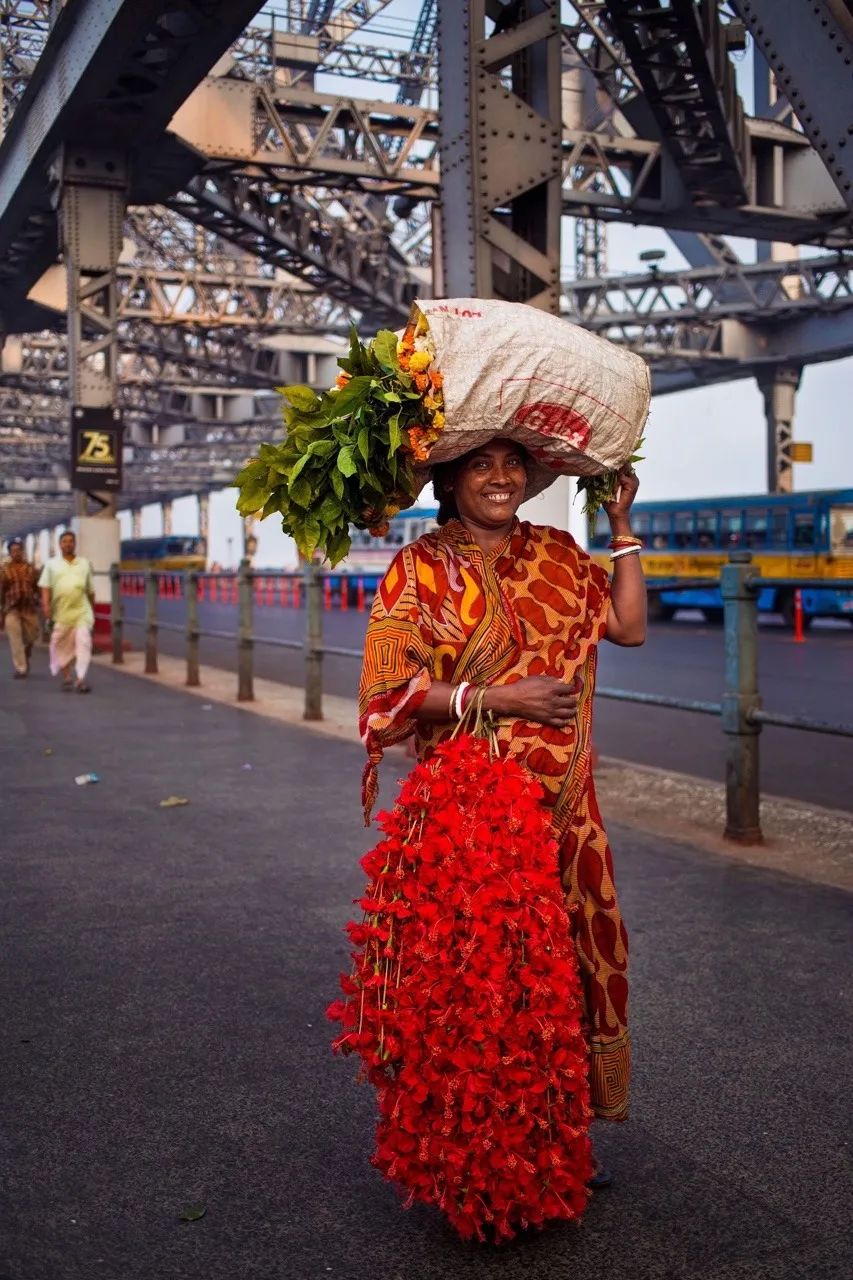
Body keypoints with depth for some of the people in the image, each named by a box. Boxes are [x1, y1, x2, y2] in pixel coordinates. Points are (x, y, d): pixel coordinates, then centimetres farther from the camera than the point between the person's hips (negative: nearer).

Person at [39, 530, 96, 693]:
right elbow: (46, 587, -1)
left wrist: (93, 609, 19)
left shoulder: (85, 563, 11)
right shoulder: (52, 564, 7)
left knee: (83, 643, -12)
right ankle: (66, 678, 20)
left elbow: (90, 589, 16)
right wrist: (46, 604, -15)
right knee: (63, 646, 6)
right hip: (61, 612, 0)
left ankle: (81, 680, -14)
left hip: (82, 611, 0)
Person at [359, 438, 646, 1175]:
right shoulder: (420, 569, -3)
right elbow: (391, 693, -8)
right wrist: (500, 700, -15)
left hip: (565, 809, 4)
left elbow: (629, 626, 4)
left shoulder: (556, 553, 12)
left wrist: (622, 526, 6)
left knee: (571, 960, 7)